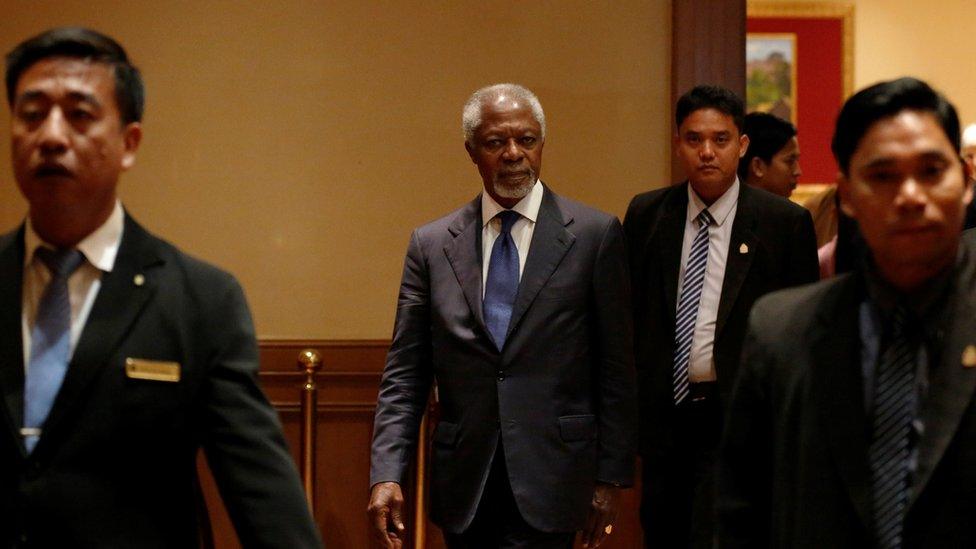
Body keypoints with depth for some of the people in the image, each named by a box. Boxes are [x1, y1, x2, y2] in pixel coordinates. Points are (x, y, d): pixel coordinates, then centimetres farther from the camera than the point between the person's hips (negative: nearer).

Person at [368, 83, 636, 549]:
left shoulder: (596, 235, 0)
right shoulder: (431, 245, 7)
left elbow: (616, 369, 1)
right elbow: (404, 376, 5)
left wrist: (610, 476, -1)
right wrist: (386, 475, -6)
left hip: (548, 479, -3)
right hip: (464, 488, 3)